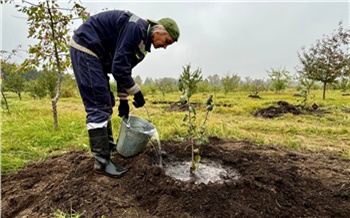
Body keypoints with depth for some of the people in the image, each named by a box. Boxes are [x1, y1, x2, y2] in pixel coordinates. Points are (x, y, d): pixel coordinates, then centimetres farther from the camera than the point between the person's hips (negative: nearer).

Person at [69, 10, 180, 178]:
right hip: (85, 48, -11)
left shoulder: (142, 38, 10)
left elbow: (124, 68, 15)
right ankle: (101, 162, -5)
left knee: (106, 103, 13)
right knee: (98, 107, -12)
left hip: (93, 53, 11)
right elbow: (119, 68, -25)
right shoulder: (136, 28, -21)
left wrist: (123, 100, 15)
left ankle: (108, 145, 27)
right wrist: (137, 93, -14)